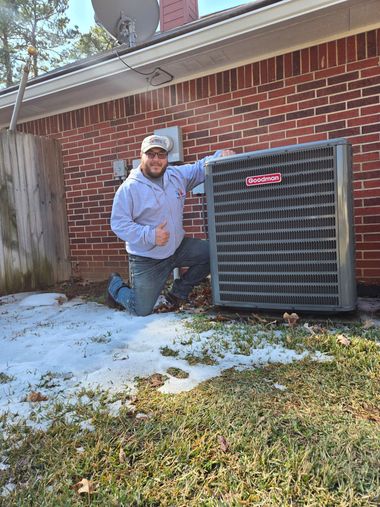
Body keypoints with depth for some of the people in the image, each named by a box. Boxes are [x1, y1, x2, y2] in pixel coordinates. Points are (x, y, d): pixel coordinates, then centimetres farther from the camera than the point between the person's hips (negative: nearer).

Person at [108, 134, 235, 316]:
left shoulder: (178, 175, 0)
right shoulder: (129, 188, -16)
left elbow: (200, 168, 8)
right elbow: (118, 223, -18)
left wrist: (220, 156, -12)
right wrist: (149, 235, -31)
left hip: (177, 247, 5)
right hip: (146, 259, -5)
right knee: (142, 310, -1)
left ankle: (178, 292, 13)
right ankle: (116, 285, 34)